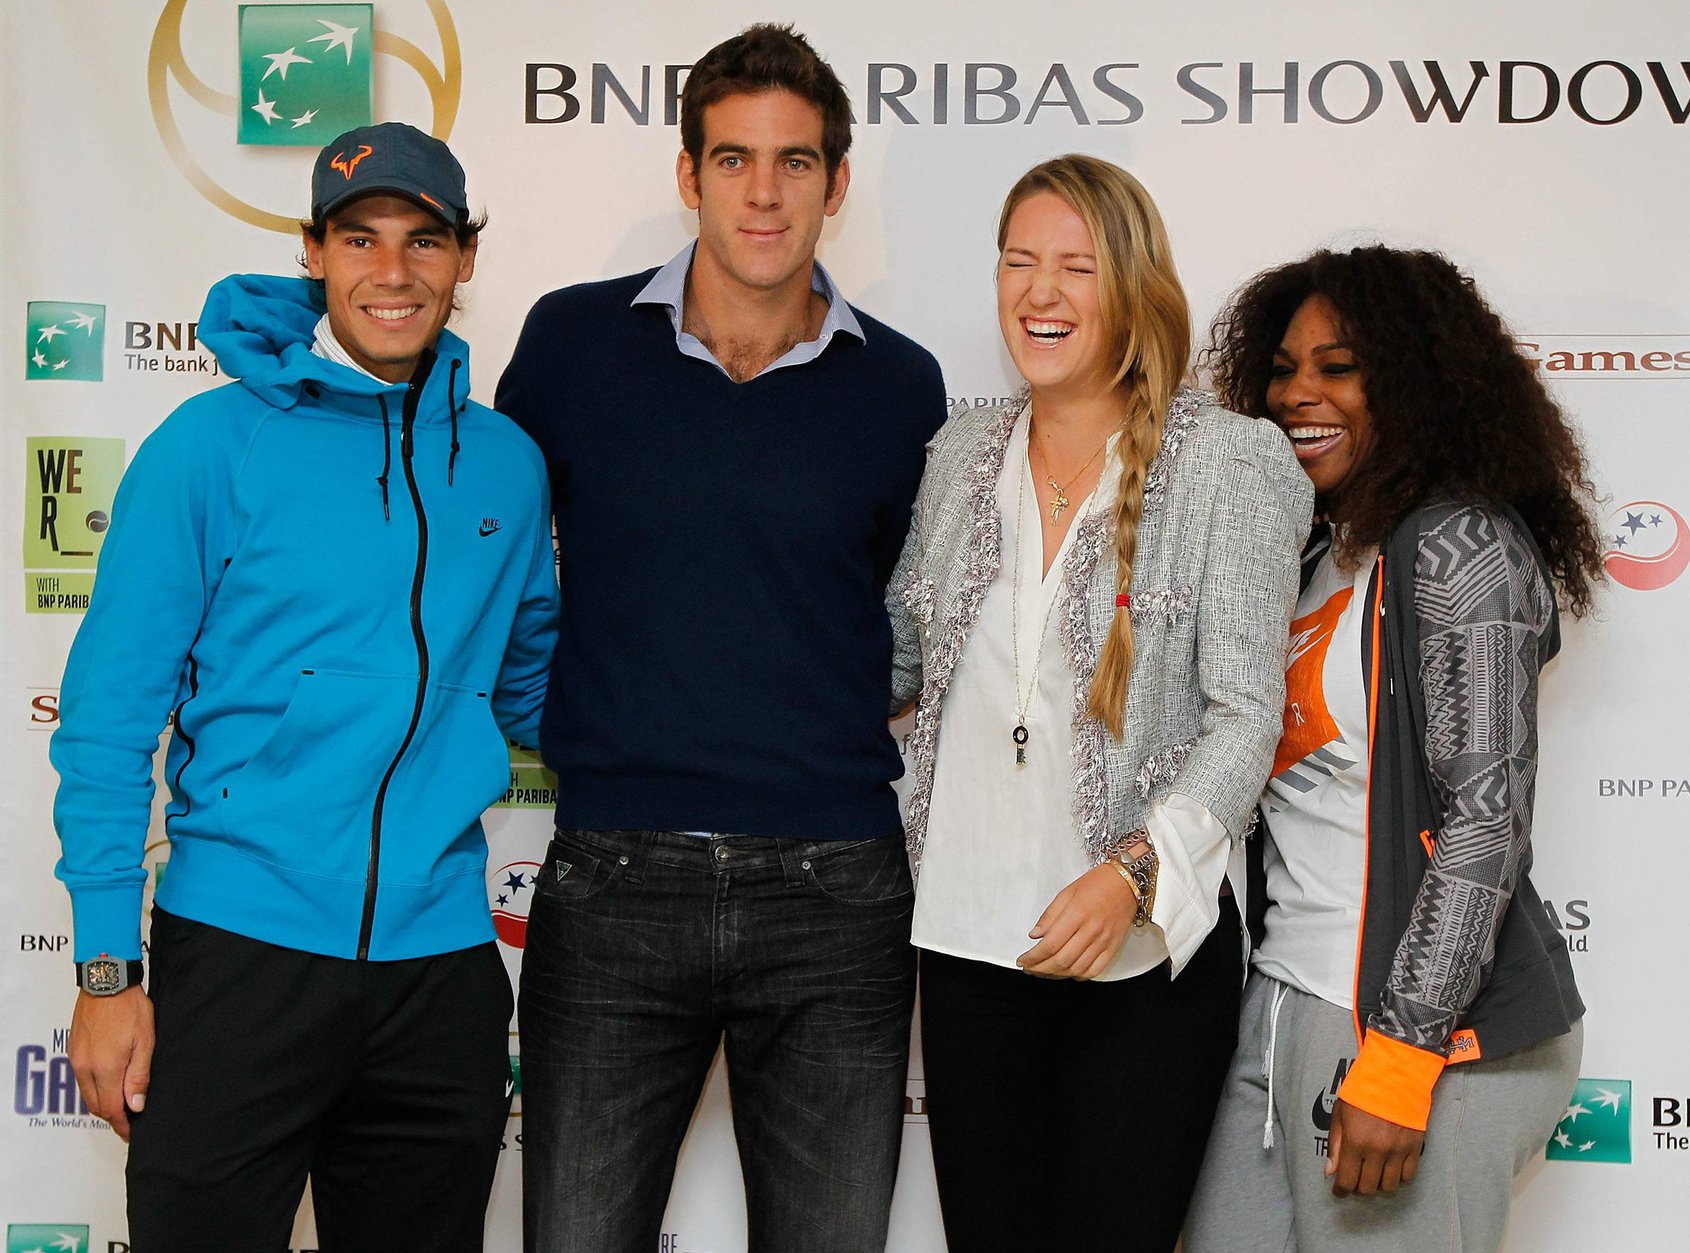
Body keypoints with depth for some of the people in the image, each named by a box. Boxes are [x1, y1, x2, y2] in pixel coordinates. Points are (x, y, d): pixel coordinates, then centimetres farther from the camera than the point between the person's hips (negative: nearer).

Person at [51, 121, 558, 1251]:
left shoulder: (506, 462, 7)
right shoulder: (215, 442, -5)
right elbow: (108, 717, -5)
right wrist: (108, 971, -8)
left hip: (438, 959, 4)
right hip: (240, 947, -4)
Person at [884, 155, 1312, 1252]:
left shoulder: (1227, 465, -6)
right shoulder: (965, 452, 8)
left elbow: (1246, 713, -10)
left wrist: (1131, 873, -21)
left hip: (1145, 954, -4)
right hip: (970, 939, 4)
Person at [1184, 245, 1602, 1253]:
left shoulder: (1461, 545, -11)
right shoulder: (1322, 556, 16)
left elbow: (1486, 814, -18)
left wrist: (1400, 1057, -21)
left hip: (1422, 1022, -8)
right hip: (1289, 1001, 8)